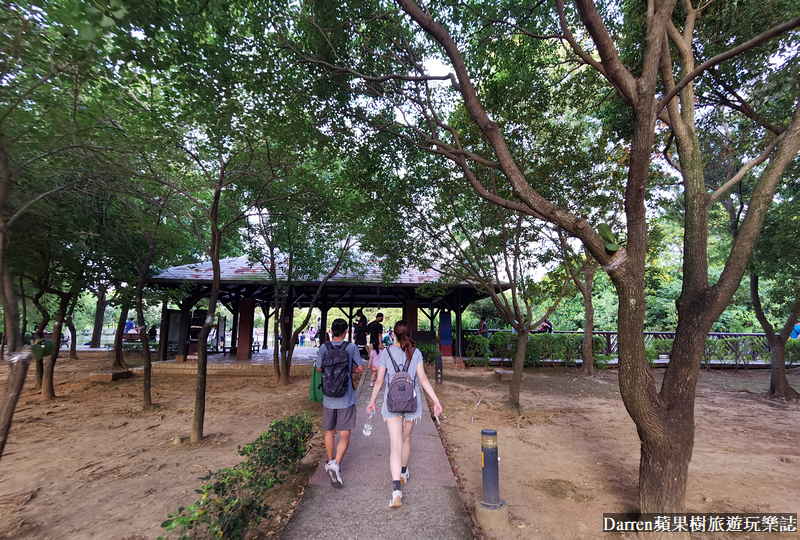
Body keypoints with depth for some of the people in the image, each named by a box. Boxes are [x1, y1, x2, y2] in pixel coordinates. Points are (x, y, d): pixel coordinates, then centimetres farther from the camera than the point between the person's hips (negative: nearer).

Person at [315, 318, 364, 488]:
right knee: (344, 436, 5)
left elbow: (318, 368, 7)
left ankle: (331, 462, 35)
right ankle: (336, 464, -13)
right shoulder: (351, 347, -10)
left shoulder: (324, 347, -5)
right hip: (346, 398, -2)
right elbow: (361, 368, -5)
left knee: (329, 431, 21)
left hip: (328, 398, 2)